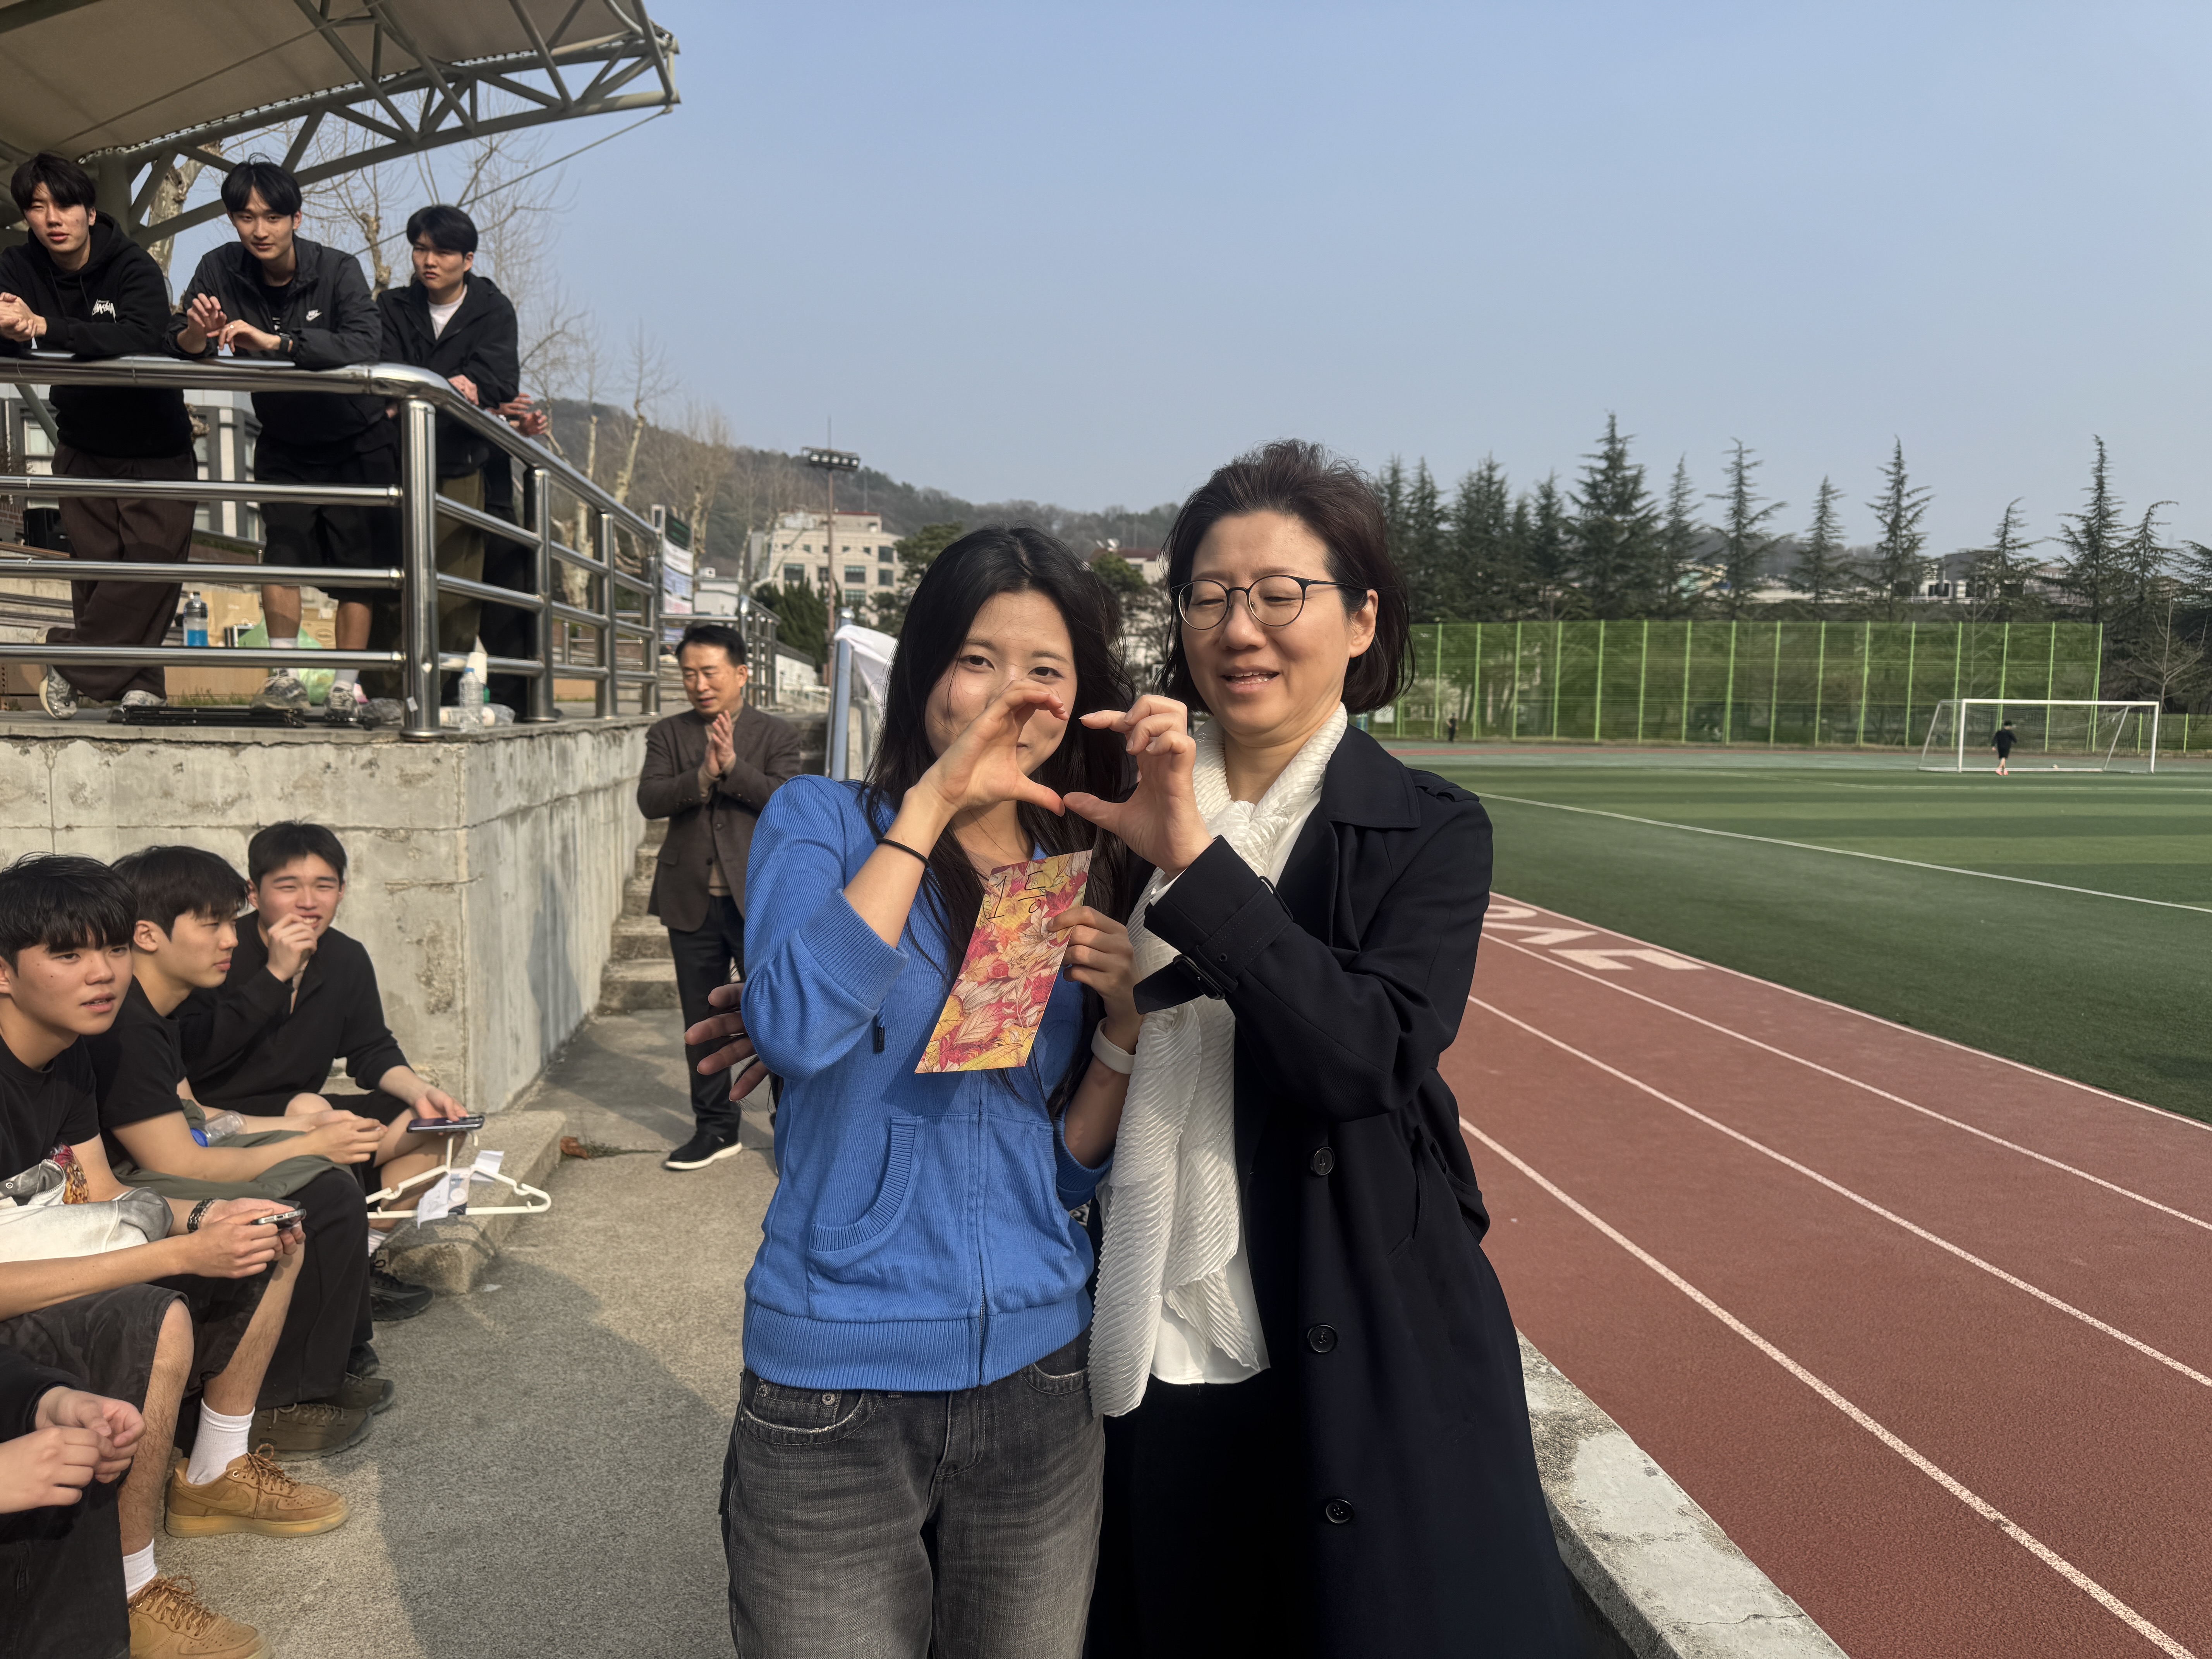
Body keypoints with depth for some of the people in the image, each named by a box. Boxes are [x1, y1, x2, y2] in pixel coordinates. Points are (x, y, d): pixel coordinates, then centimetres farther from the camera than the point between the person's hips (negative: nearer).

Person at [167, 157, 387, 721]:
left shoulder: (337, 269, -21)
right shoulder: (221, 269, -10)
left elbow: (364, 344, -38)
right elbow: (177, 344, -13)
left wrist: (275, 342, -48)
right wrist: (198, 332, -37)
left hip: (356, 441, -3)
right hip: (283, 442, 3)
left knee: (355, 561, -4)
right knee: (281, 545, -9)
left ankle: (347, 686, 2)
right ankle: (286, 678, -2)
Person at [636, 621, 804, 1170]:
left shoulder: (775, 734, 3)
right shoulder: (668, 735, 9)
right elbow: (649, 800, -6)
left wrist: (734, 766, -21)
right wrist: (701, 778, -21)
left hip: (759, 898, -3)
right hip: (691, 900, 3)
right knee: (702, 1021, 11)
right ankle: (715, 1128, 25)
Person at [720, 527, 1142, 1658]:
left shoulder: (1078, 880, 5)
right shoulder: (823, 822, -4)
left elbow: (1072, 1164, 7)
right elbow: (796, 1027, -25)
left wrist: (1123, 1020, -11)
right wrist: (932, 802, -23)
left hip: (1036, 1377, 4)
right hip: (838, 1391, -3)